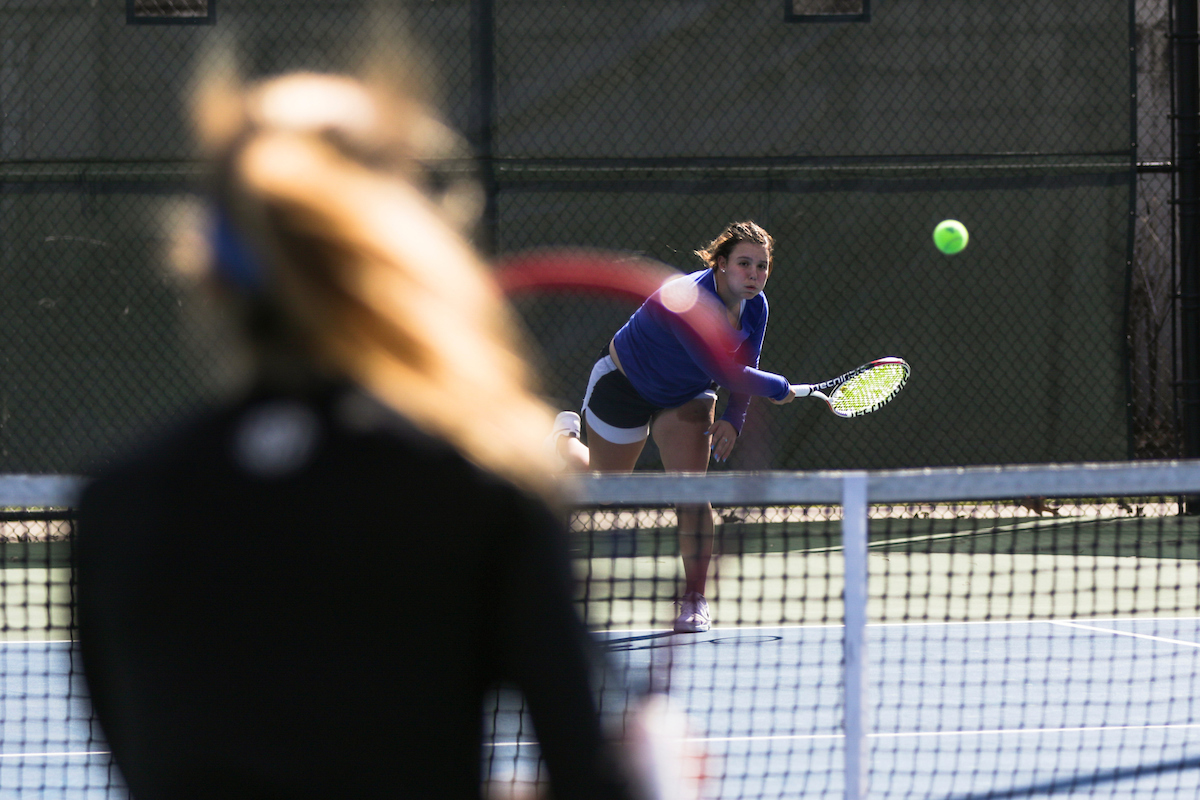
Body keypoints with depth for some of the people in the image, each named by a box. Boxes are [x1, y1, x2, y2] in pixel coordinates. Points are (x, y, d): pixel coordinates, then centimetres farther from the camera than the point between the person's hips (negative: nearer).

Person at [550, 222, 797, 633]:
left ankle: (694, 600, -7)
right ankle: (565, 437, 49)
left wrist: (733, 420, -18)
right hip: (625, 383, -5)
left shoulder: (755, 307, -15)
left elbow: (742, 371, -2)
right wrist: (780, 389, -29)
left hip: (686, 395, 5)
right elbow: (725, 373, -42)